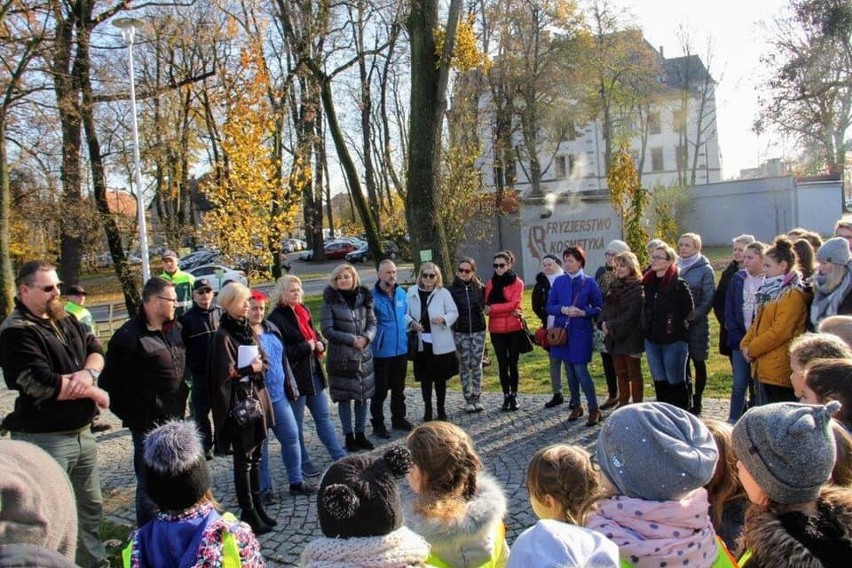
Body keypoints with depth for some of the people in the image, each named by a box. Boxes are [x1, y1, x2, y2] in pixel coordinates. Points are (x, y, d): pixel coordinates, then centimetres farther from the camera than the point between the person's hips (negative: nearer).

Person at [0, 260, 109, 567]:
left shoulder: (65, 320, 9)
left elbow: (95, 350, 7)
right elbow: (43, 385, -25)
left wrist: (88, 373, -17)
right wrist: (94, 393, -12)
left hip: (81, 432, 8)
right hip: (45, 440, -8)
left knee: (92, 507, 21)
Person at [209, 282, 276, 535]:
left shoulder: (248, 330, 10)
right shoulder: (223, 336, -13)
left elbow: (265, 361, 10)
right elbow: (226, 373, -19)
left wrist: (258, 365, -10)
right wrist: (251, 368, -10)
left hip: (257, 400, 7)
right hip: (238, 405, -7)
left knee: (255, 457, 15)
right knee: (243, 460, 2)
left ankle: (258, 506, 26)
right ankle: (248, 514, 11)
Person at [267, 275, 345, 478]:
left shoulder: (304, 311, 8)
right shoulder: (276, 318, -16)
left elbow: (314, 333, 20)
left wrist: (320, 344, -1)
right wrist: (306, 347, -19)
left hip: (314, 372, 7)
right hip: (294, 376, -7)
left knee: (323, 416, 14)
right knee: (297, 422, 9)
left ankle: (339, 456, 21)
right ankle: (303, 463, 22)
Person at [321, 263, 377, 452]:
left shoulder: (363, 297, 3)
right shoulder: (330, 301, -8)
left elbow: (372, 322, 8)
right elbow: (327, 330, -10)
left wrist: (366, 337, -12)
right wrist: (351, 339, -17)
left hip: (363, 354, 4)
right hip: (341, 356, -3)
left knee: (363, 395, 9)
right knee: (344, 397, 4)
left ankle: (360, 434, 23)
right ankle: (349, 436, 17)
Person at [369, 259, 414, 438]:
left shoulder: (401, 292, 5)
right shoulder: (372, 296, -16)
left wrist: (406, 322, 6)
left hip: (401, 348, 6)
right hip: (381, 351, -6)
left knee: (399, 388, 19)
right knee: (380, 390, 4)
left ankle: (398, 418, 35)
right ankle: (378, 424, 17)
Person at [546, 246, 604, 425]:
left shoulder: (589, 282, -4)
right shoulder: (559, 282, 4)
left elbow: (598, 308, 0)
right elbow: (550, 306, 5)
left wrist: (583, 312, -18)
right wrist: (563, 309, -15)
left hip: (581, 332, -4)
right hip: (562, 331, 4)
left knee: (581, 371, -8)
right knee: (570, 371, 11)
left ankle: (594, 409, 4)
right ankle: (576, 405, 25)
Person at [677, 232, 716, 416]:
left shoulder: (705, 270, -4)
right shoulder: (675, 267, 10)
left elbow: (708, 299, -8)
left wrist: (693, 316, -18)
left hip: (697, 325, -4)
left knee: (698, 362, 7)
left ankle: (696, 403, 16)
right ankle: (685, 401, 19)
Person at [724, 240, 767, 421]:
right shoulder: (738, 278, 6)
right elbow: (729, 309, 6)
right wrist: (737, 336, -3)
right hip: (739, 340, 3)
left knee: (757, 385, 7)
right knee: (739, 384, 6)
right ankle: (733, 421, 15)